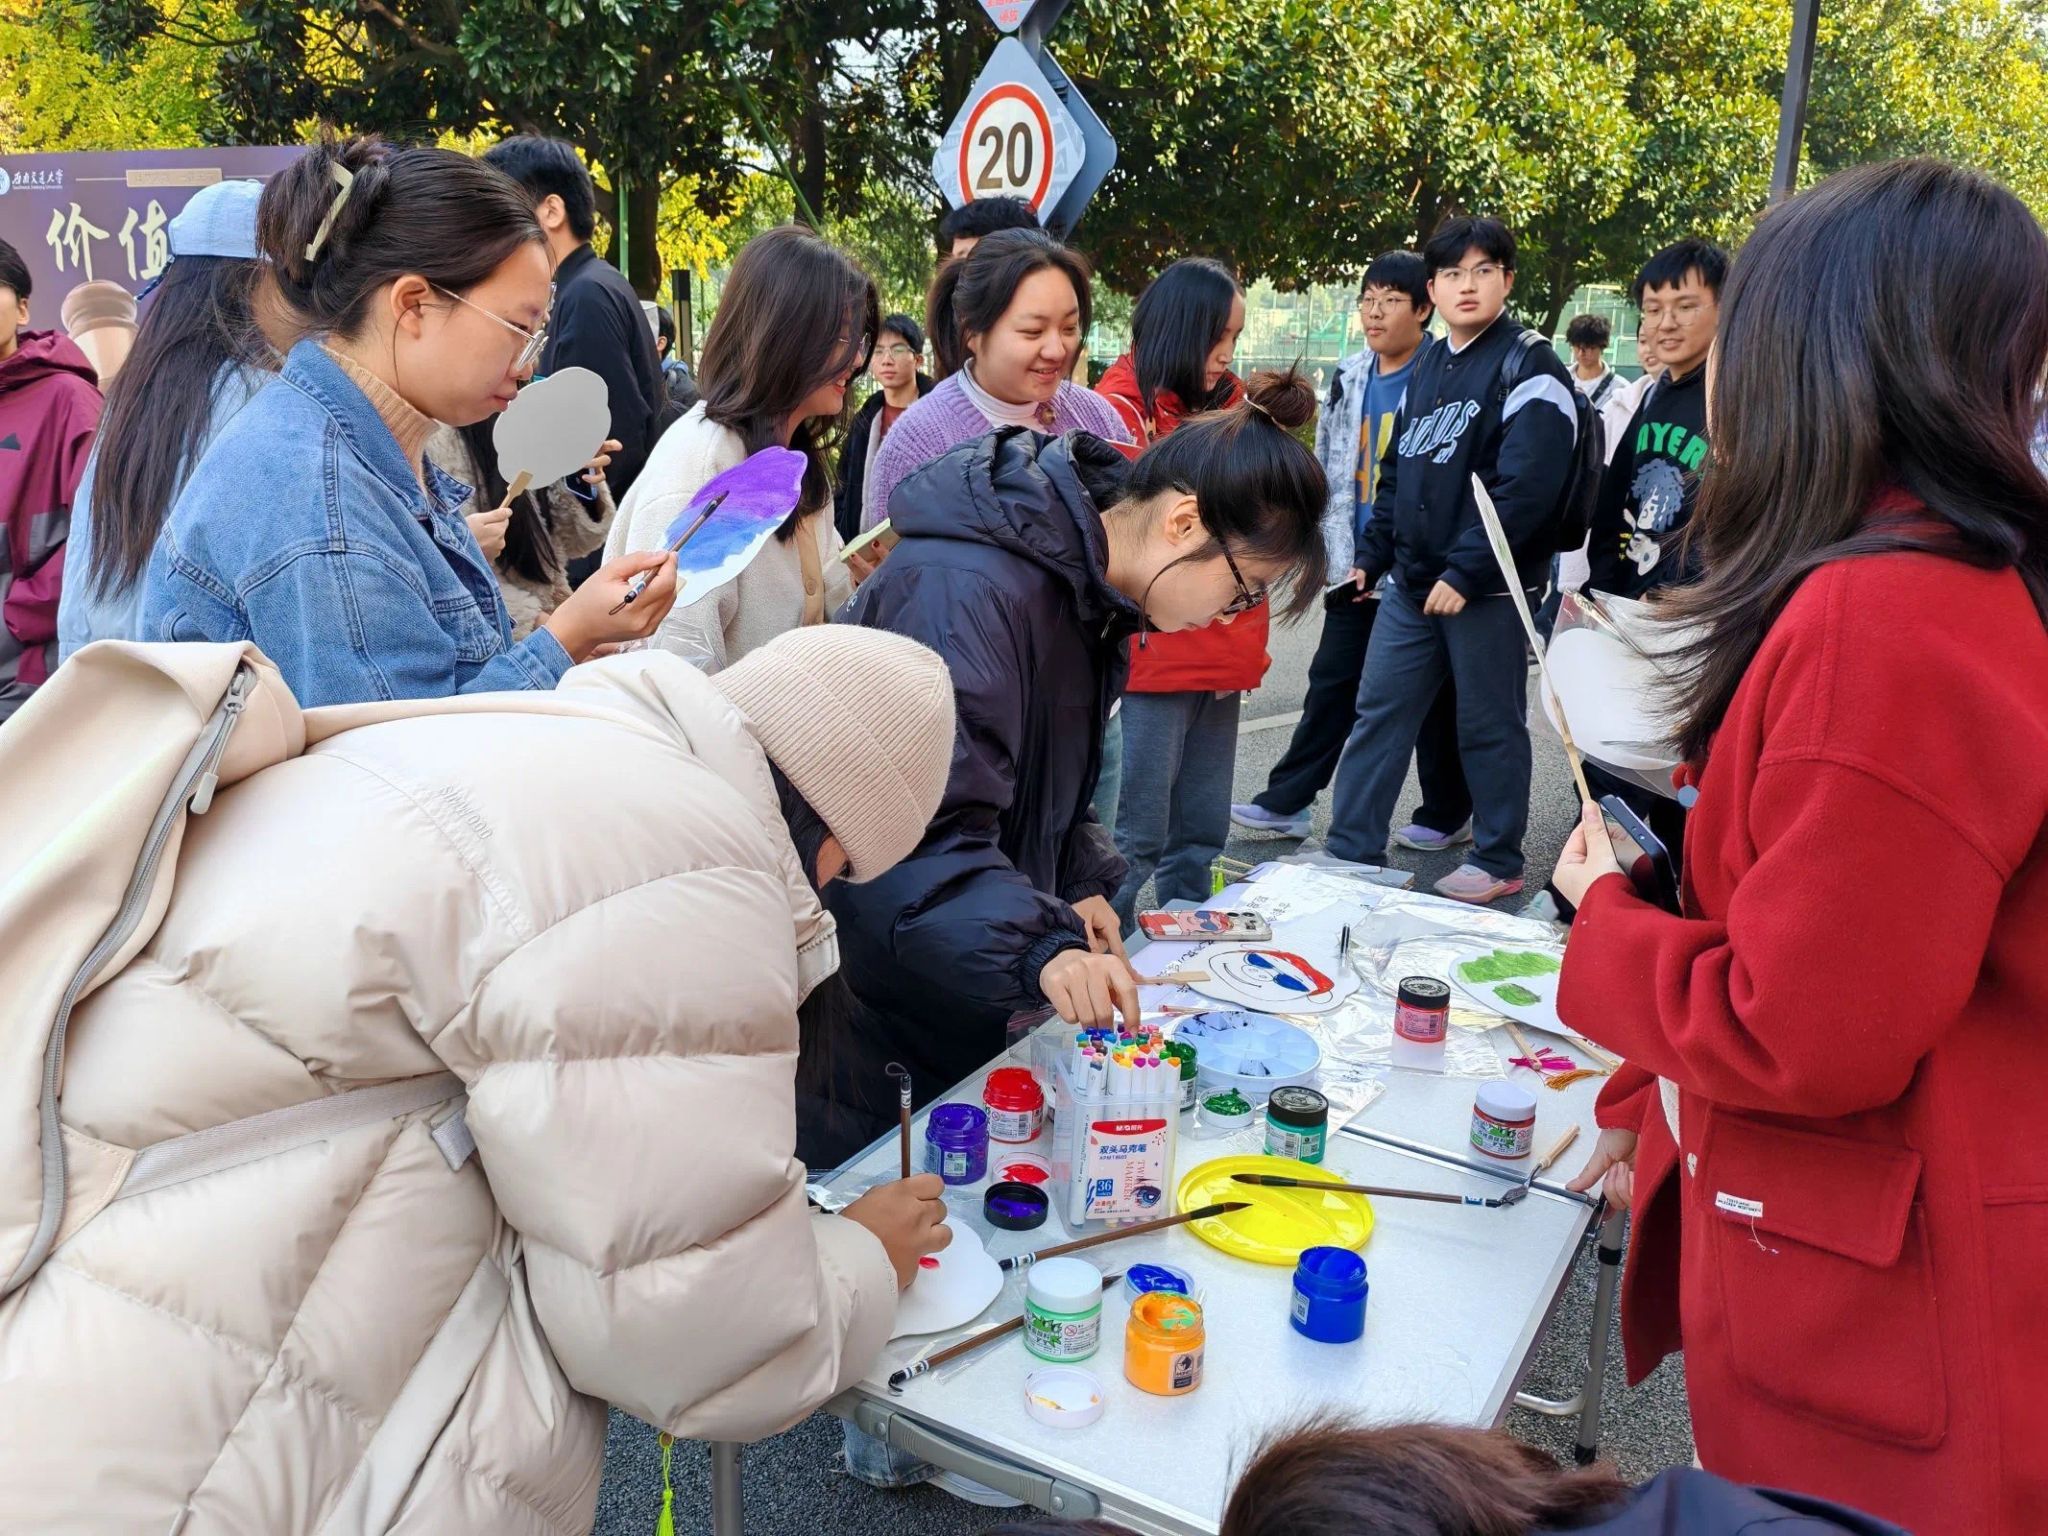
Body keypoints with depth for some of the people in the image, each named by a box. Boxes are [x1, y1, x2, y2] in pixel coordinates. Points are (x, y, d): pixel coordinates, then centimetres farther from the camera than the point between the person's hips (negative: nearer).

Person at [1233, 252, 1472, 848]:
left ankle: (1447, 813, 21)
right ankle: (1287, 801, 18)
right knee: (1331, 682, 10)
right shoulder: (1349, 378, 9)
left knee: (1433, 692, 6)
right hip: (1357, 569, 5)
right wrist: (1344, 561, 5)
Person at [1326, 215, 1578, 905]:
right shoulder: (1427, 370, 15)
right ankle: (1349, 849, 15)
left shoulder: (1528, 366, -9)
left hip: (1487, 587, -7)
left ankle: (1499, 861, 19)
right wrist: (1373, 555, 13)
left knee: (1489, 726, 4)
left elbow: (1526, 487, -20)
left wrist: (1464, 572, -22)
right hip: (1411, 583, 7)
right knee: (1378, 712, 7)